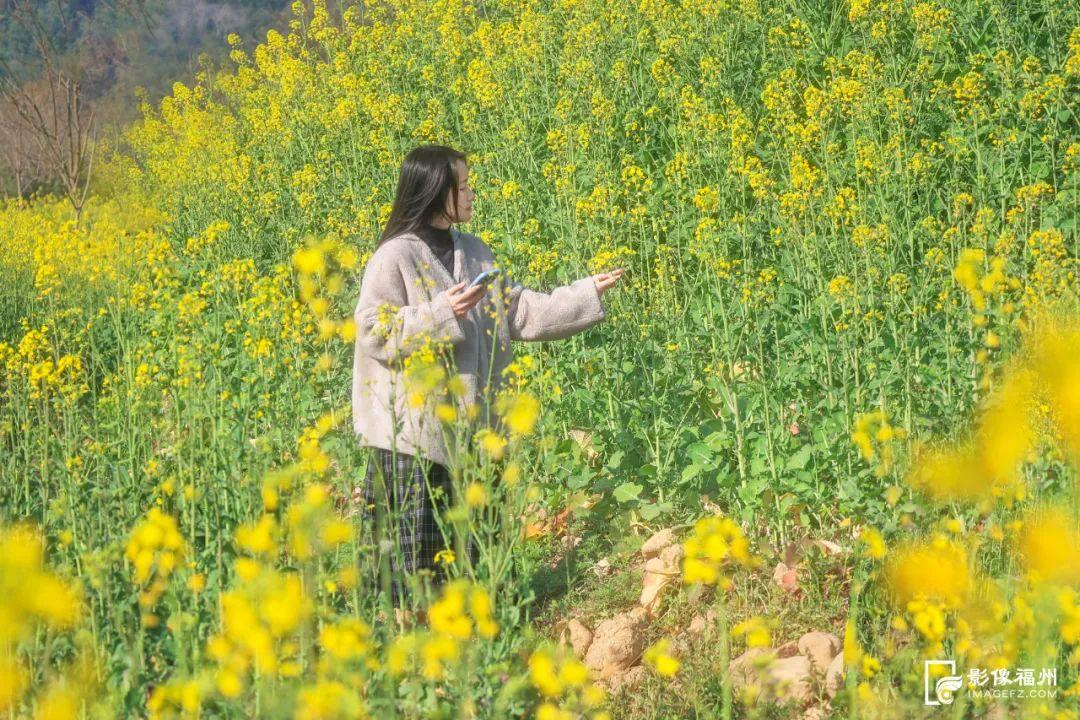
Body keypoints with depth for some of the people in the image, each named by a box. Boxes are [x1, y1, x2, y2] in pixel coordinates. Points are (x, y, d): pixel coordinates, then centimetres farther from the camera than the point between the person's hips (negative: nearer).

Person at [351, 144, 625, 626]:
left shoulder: (473, 253, 12)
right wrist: (440, 314, -20)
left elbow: (521, 313, 9)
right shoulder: (394, 258, -10)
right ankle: (402, 622, 7)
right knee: (410, 541, -3)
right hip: (410, 430, -7)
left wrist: (586, 294, 2)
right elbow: (373, 334, -14)